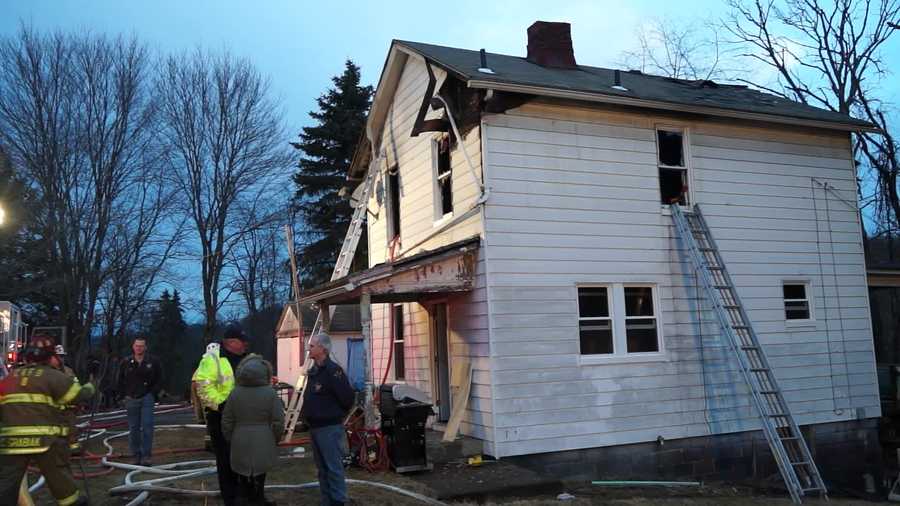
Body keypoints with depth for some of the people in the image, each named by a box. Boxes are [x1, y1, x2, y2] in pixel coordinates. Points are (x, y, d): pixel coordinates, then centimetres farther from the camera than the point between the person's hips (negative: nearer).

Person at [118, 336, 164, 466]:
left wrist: (153, 393, -3)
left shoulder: (153, 362, 1)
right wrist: (126, 394, 5)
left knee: (147, 427, -9)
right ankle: (136, 455, 16)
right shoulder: (126, 363, 5)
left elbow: (159, 380, 6)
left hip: (147, 398, -2)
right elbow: (120, 381, 14)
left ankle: (146, 456, -4)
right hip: (131, 399, 2)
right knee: (133, 428, 7)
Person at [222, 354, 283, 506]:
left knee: (243, 477, 15)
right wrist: (275, 439, 7)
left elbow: (227, 422, 2)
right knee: (259, 475, 12)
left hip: (241, 443, 2)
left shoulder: (235, 393, -4)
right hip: (263, 443, -2)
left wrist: (230, 439, 16)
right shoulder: (270, 393, -11)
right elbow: (278, 421, -9)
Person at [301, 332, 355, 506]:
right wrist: (307, 414, 11)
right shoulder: (313, 371, 12)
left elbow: (347, 398, -18)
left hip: (329, 428, -9)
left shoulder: (333, 370, -17)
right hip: (314, 427, 9)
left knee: (333, 468, -3)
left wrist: (335, 414, -4)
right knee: (322, 469, 16)